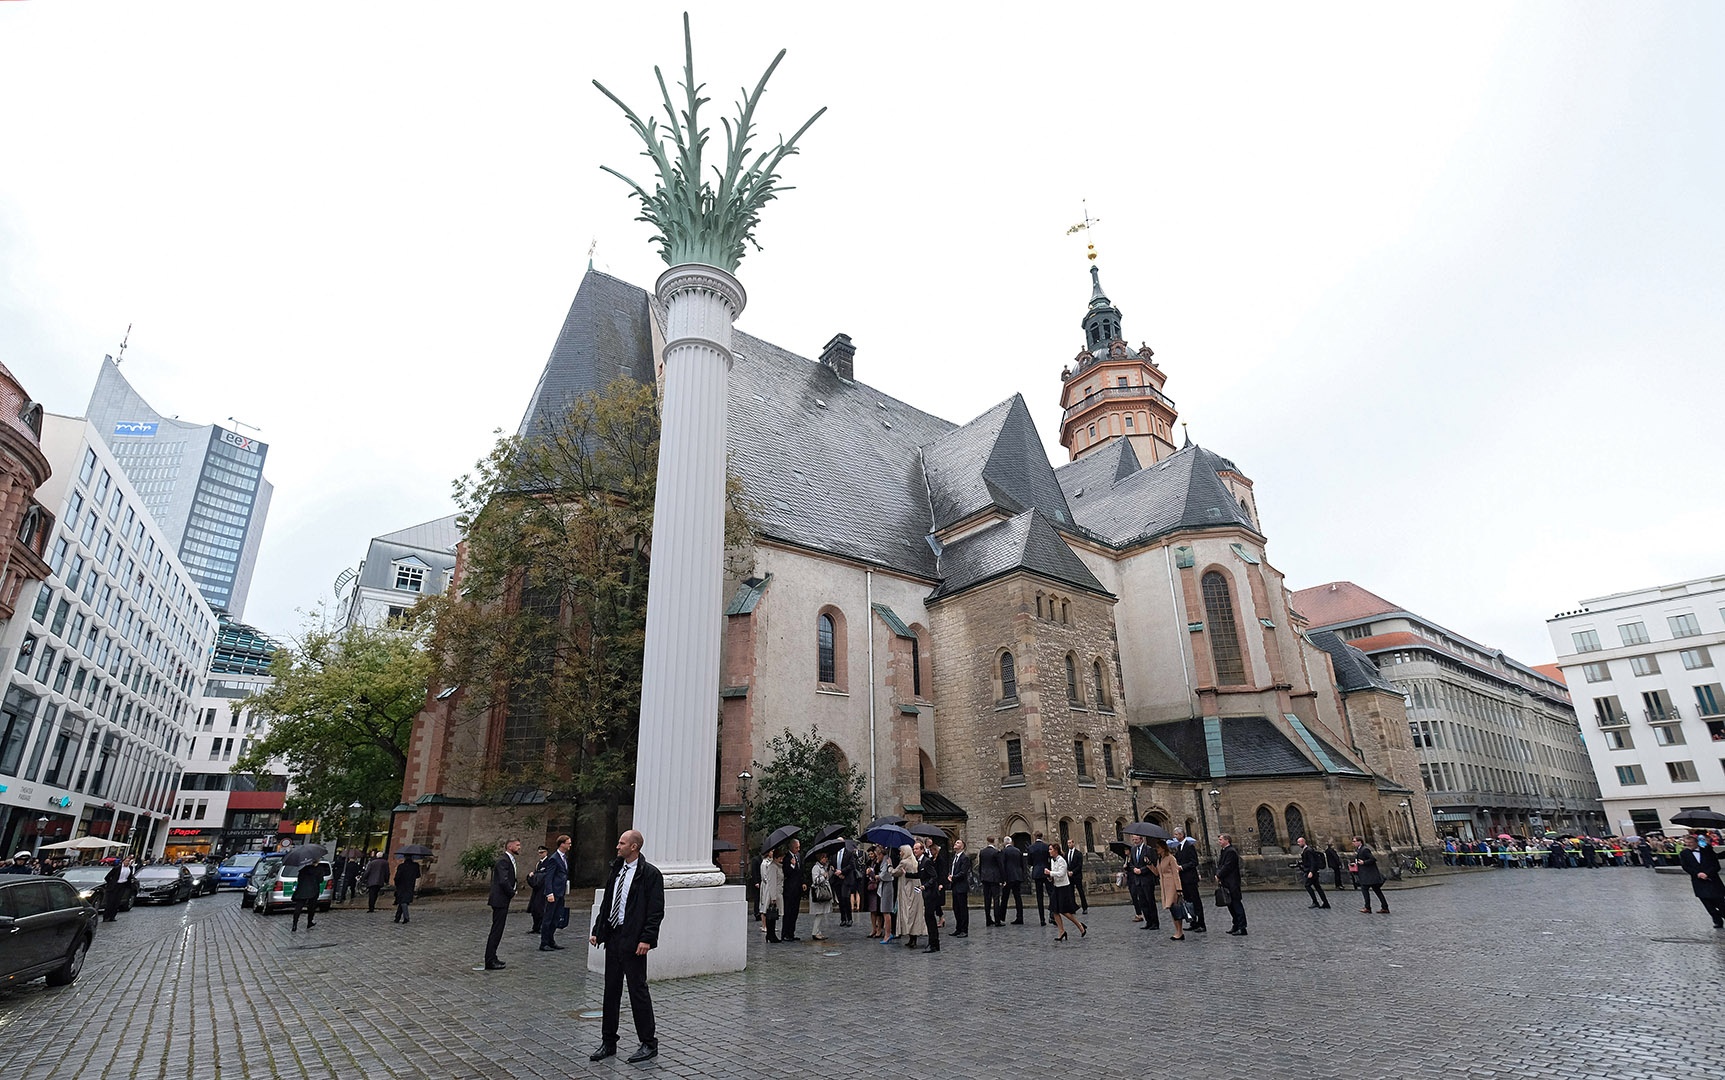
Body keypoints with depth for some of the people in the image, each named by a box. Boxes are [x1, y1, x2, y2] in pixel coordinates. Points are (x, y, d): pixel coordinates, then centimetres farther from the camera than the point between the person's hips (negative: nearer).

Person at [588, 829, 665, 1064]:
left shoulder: (650, 873, -12)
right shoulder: (616, 870, 10)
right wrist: (597, 930, 12)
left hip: (633, 941, -7)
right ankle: (608, 1042, 26)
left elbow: (656, 910, -14)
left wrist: (646, 939, -20)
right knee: (611, 990, 14)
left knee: (638, 990, 0)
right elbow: (606, 902, 17)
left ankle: (649, 1043, 12)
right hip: (612, 937, 7)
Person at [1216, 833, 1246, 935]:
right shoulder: (1223, 851, 15)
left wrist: (1218, 876, -12)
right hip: (1226, 883, 10)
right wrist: (1218, 875, -1)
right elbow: (1220, 865, 16)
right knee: (1230, 904, 14)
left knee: (1236, 904, -5)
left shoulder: (1231, 851, -16)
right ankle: (1236, 925, 23)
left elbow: (1227, 867, -20)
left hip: (1232, 883, -10)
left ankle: (1242, 928, -2)